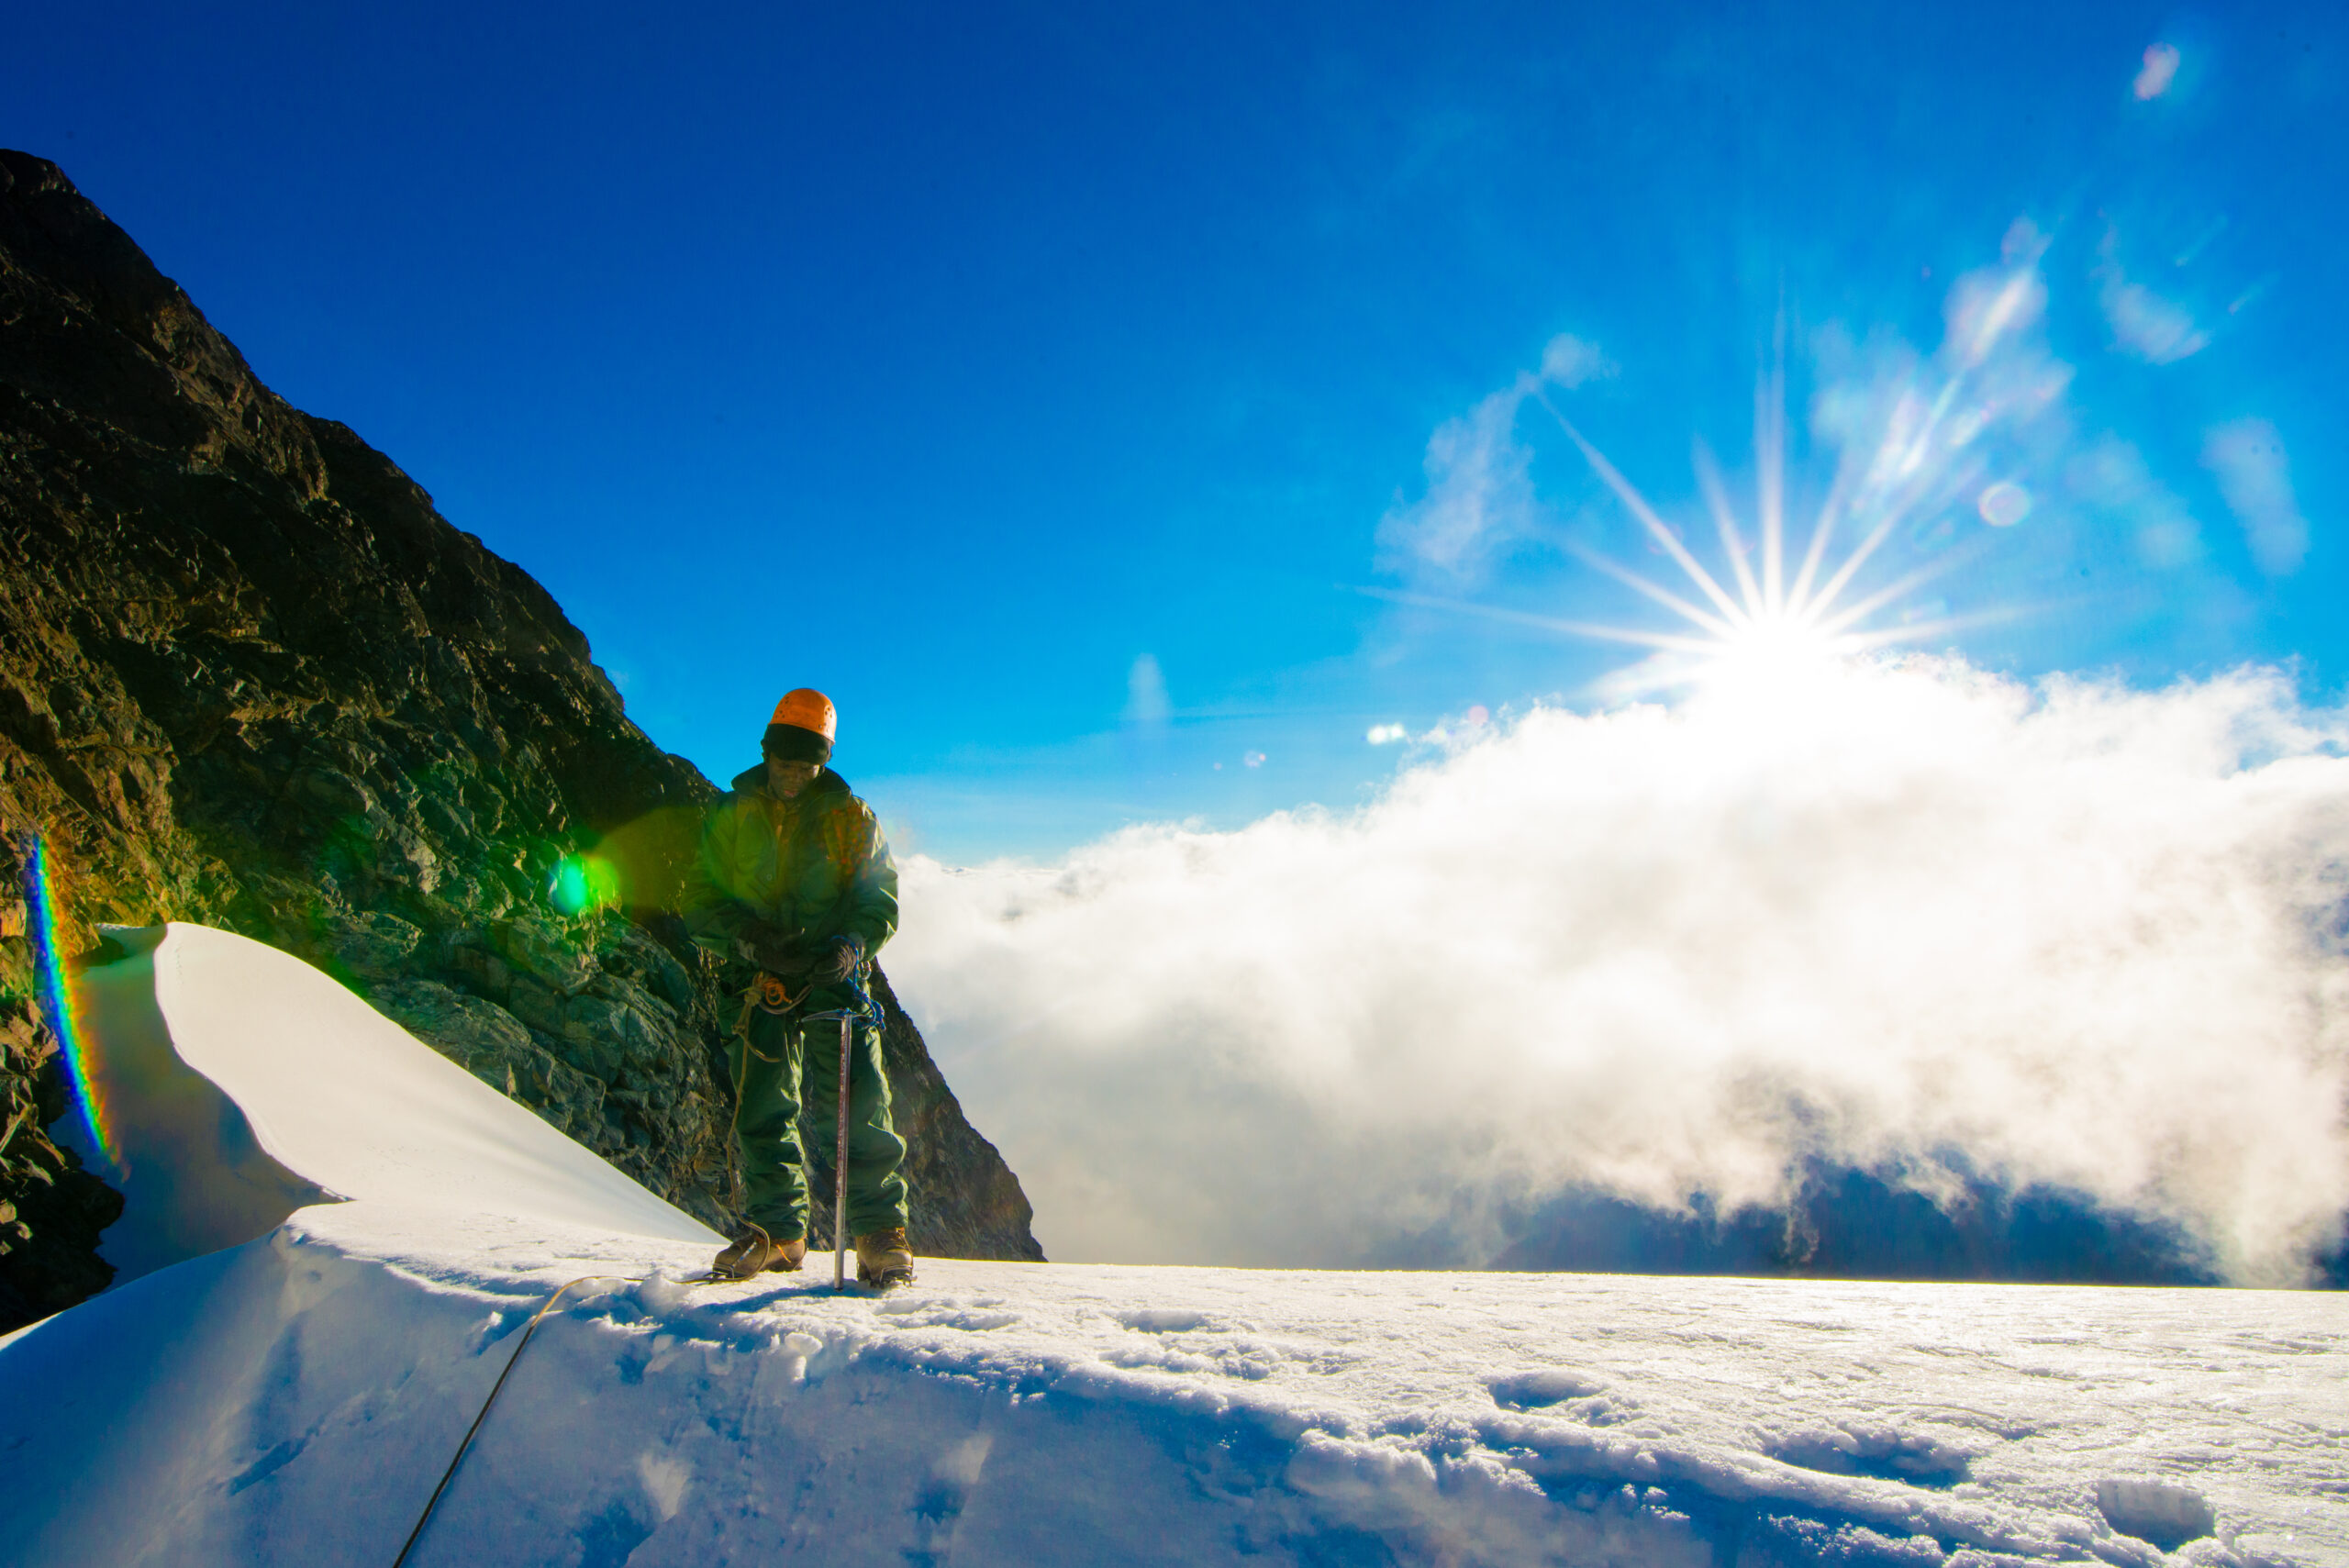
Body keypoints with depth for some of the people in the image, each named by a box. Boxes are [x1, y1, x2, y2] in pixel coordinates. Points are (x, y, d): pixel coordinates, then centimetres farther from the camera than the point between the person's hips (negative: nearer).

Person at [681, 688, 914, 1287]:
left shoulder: (850, 816, 6)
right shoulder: (731, 815, 10)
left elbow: (879, 897, 3)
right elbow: (700, 896, 7)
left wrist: (851, 944, -17)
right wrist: (746, 934, -13)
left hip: (835, 974, -1)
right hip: (762, 978, 2)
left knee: (857, 1103, -9)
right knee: (761, 1106, 1)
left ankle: (881, 1228, -2)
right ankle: (774, 1229, 15)